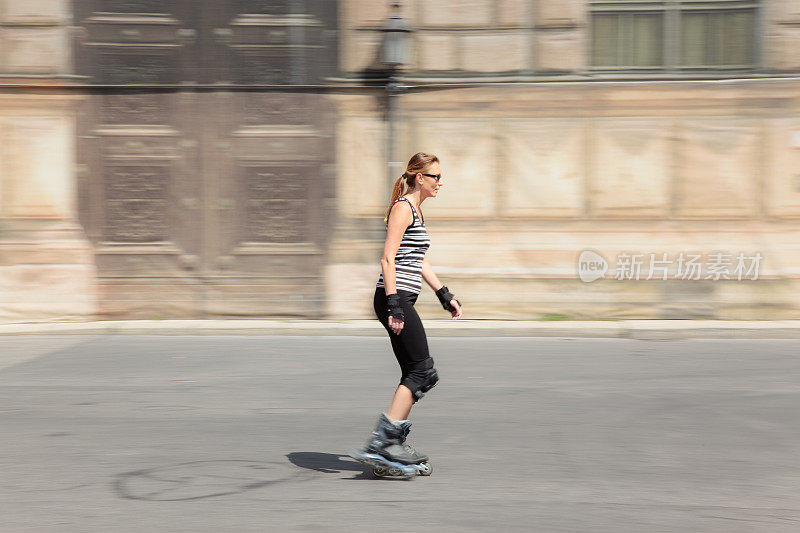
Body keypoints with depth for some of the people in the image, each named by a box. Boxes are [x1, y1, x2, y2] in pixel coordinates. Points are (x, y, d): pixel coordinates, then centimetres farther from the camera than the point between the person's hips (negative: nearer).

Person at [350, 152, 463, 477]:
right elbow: (388, 259, -17)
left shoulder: (415, 210, 20)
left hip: (402, 300, 10)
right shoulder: (403, 208, -10)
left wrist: (445, 295, 26)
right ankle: (381, 442, -14)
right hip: (395, 298, -10)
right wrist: (394, 305, -22)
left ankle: (394, 449, 9)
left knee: (414, 375, 8)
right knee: (423, 371, -12)